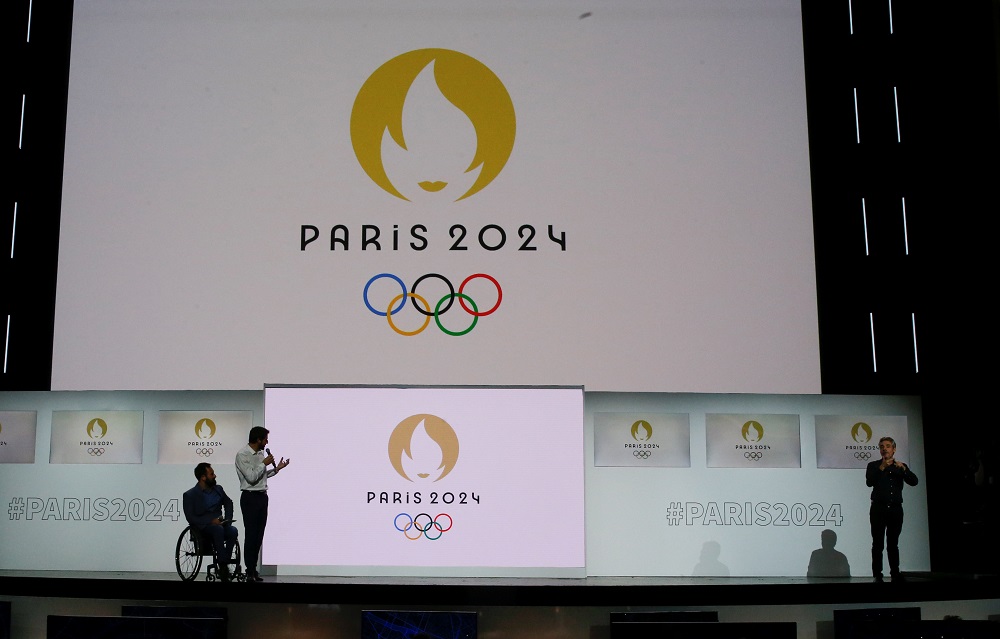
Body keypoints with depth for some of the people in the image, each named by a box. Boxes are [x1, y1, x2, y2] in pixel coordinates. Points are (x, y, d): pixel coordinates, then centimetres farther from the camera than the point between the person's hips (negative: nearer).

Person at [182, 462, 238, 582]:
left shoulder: (218, 489, 14)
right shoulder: (190, 495, -2)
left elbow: (228, 503, 27)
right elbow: (190, 518, -8)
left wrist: (228, 519, 8)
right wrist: (210, 521, -19)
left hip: (219, 524, 5)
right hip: (203, 527, -4)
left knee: (233, 531, -30)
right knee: (218, 529, -38)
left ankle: (223, 564, -26)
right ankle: (223, 566, -34)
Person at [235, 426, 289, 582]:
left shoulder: (260, 453, 11)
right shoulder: (242, 455, -13)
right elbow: (252, 477, -19)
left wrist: (277, 468, 13)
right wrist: (264, 463, -13)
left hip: (262, 496, 8)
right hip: (250, 497, -8)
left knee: (259, 534, 8)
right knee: (251, 534, -5)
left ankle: (253, 569, 14)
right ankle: (250, 572, 0)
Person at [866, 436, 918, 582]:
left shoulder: (901, 467, 14)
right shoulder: (873, 466, 6)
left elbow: (914, 481, 0)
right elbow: (869, 482, -11)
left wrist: (903, 469, -15)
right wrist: (881, 468, -19)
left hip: (896, 509, 2)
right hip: (878, 509, -2)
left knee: (893, 544, 6)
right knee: (877, 544, -3)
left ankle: (895, 574, 10)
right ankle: (877, 575, -1)